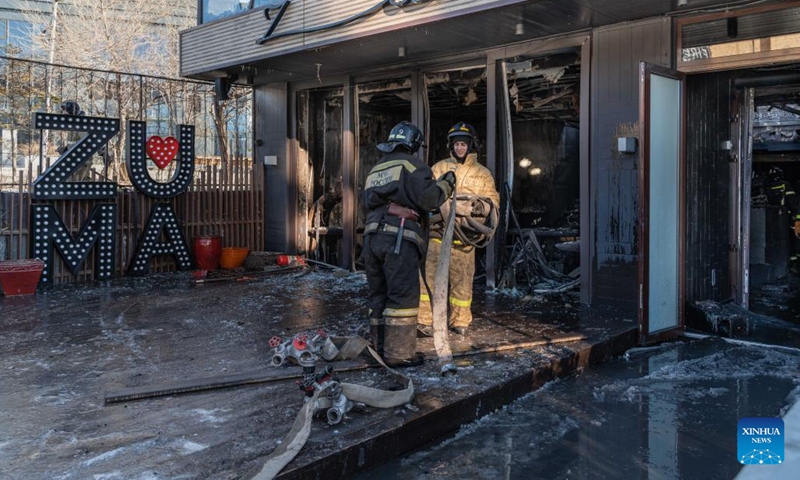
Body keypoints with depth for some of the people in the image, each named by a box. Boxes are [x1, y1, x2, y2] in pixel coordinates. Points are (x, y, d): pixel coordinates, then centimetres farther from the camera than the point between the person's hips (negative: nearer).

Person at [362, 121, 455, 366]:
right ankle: (399, 353, -2)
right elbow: (428, 197, -10)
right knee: (403, 297, -3)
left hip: (372, 236, 8)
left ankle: (380, 347, 21)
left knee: (379, 295, 14)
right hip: (399, 238, -8)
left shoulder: (375, 170, 24)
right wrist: (446, 184, 6)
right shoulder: (409, 164, 0)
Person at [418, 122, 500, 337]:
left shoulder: (483, 174, 10)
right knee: (429, 277, -6)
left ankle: (460, 321, 21)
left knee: (462, 280, 7)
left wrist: (483, 205, -13)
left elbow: (493, 201, 9)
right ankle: (425, 322, 0)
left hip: (463, 238, 0)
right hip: (437, 233, 0)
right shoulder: (439, 168, 11)